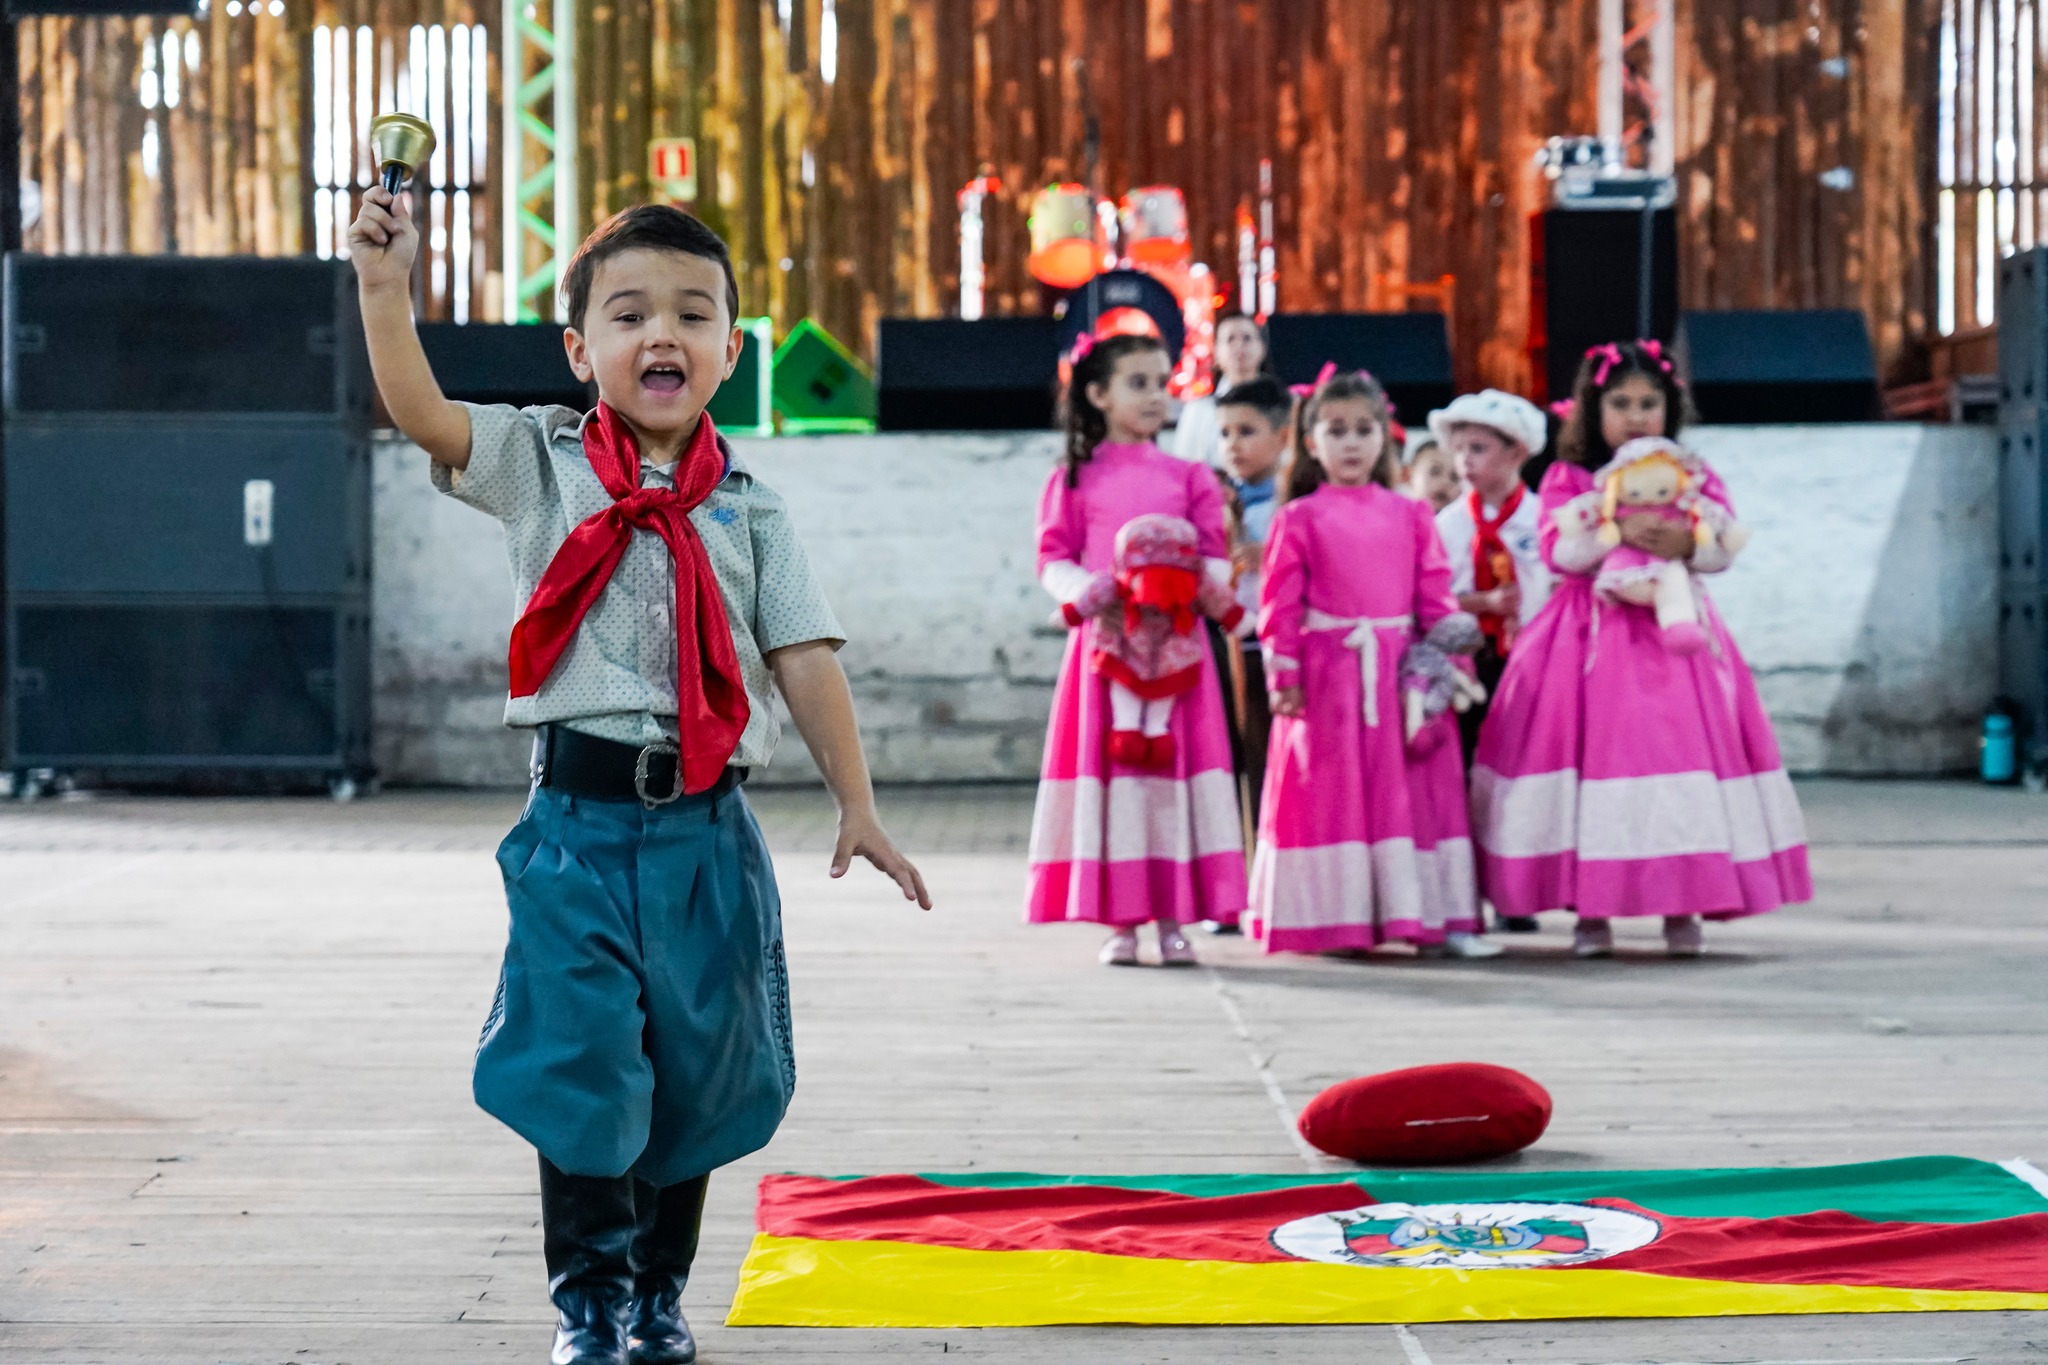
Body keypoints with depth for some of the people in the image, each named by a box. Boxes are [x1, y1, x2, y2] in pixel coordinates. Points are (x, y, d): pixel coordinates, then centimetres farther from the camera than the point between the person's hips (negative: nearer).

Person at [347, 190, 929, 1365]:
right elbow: (423, 413, -12)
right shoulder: (541, 464, 3)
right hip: (580, 819, -2)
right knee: (579, 1066, -2)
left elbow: (806, 661, 3)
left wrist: (858, 807, -3)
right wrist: (387, 287, -24)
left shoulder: (748, 507, 6)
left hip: (706, 827, 2)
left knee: (696, 1070, 9)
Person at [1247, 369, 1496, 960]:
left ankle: (1429, 918, 7)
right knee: (1331, 795, 1)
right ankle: (1332, 922, 6)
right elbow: (1280, 602, -2)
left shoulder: (1410, 515, 10)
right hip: (1327, 677, -2)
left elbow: (1436, 596, 8)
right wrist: (1282, 675, -9)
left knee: (1414, 791, 3)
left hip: (1403, 676, 3)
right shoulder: (1299, 519, 2)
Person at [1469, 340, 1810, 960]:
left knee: (1679, 743, -3)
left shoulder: (1692, 475, 9)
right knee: (1594, 748, -4)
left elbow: (1725, 546, -1)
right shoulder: (1568, 478, 5)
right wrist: (1619, 532, -20)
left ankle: (1682, 908, 4)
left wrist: (1685, 544, -20)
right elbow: (1558, 549, -8)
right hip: (1593, 638, -1)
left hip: (1675, 633, 1)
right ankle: (1590, 910, 2)